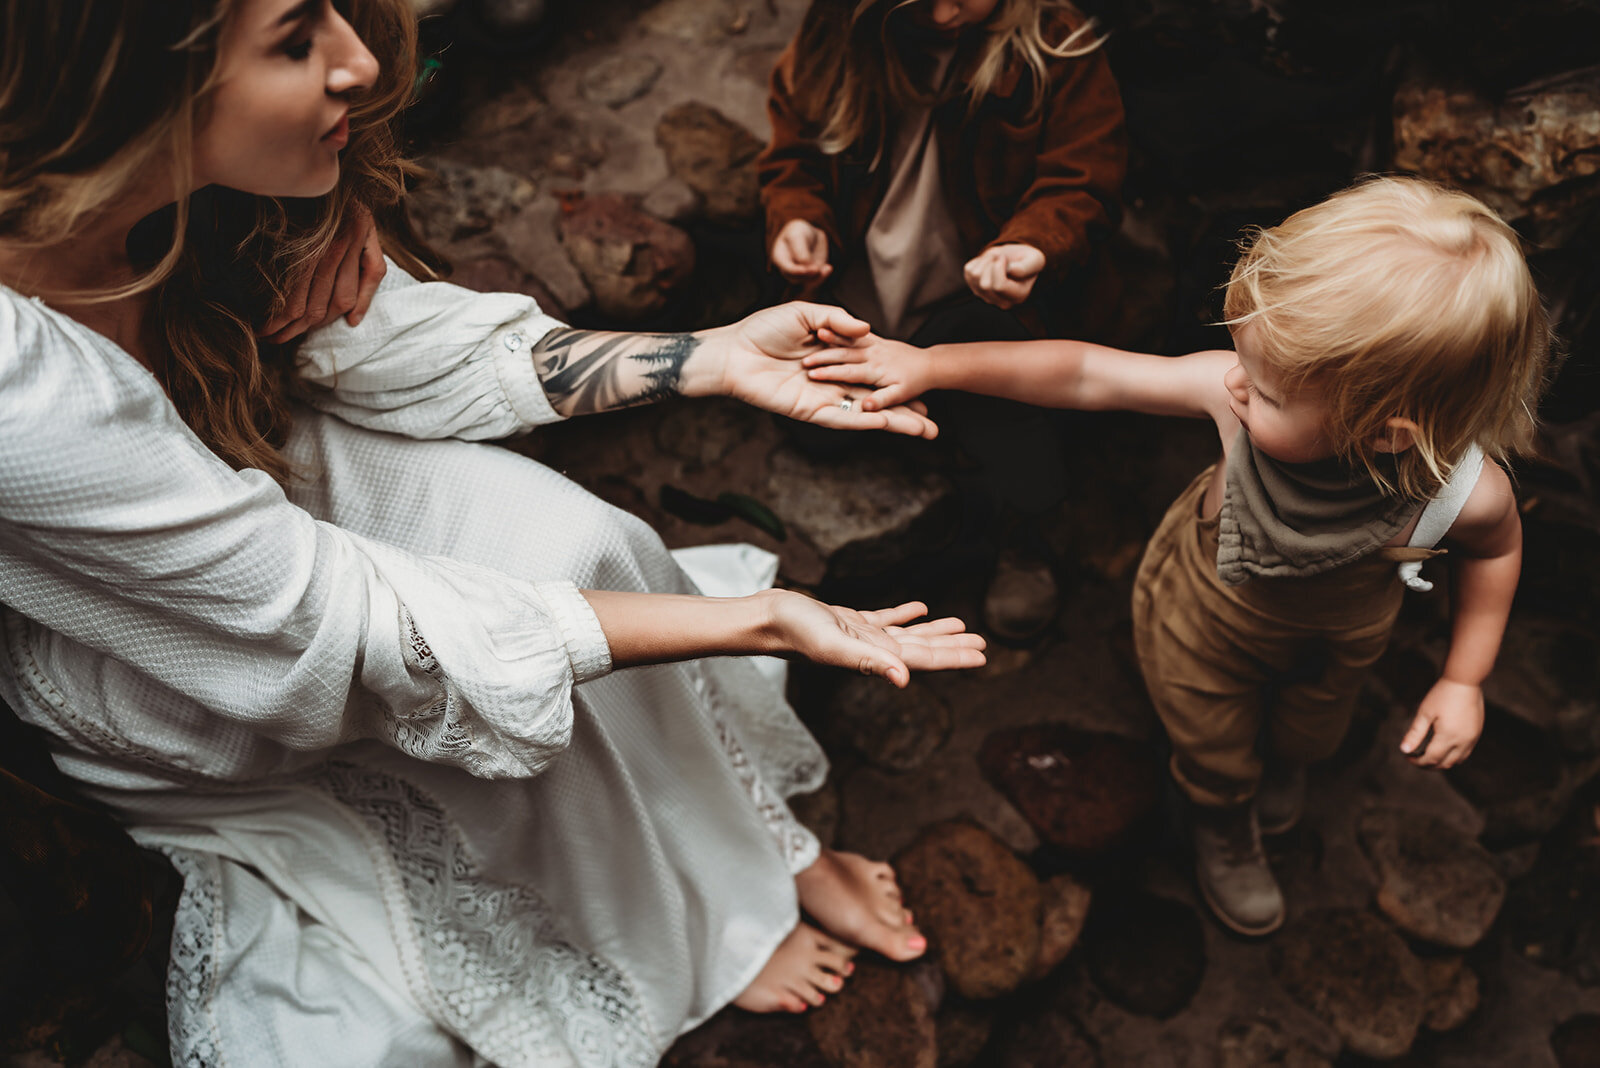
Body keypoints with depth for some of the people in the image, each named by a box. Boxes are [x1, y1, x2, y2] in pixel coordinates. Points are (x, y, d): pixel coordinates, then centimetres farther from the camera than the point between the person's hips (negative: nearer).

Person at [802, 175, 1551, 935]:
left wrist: (1464, 680, -13)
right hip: (1205, 611, 0)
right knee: (1212, 756, 28)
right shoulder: (1231, 391, -42)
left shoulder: (1464, 492, -39)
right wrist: (932, 365, -31)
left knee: (1308, 730, 36)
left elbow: (1496, 545, -13)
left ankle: (1288, 759, 75)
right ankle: (1224, 825, 66)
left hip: (1336, 638, 1)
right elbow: (1084, 374, -32)